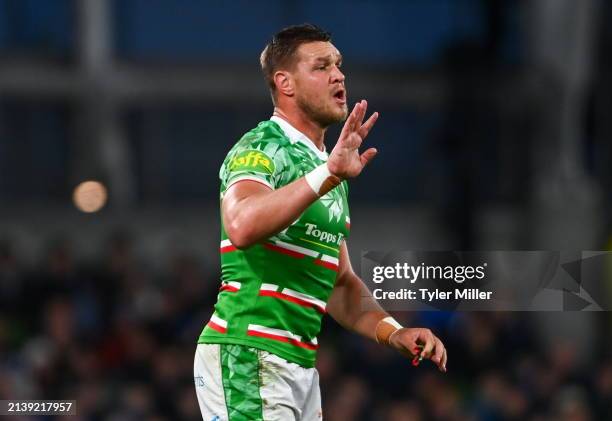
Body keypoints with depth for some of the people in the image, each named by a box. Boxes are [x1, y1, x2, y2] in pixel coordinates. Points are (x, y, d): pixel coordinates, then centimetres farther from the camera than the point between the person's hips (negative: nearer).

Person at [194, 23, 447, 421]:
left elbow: (340, 283, 24)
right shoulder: (263, 148, -9)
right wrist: (327, 174, -39)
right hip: (247, 356, -9)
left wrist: (393, 332, 7)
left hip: (301, 366, 9)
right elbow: (241, 226, -32)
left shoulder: (323, 166, 20)